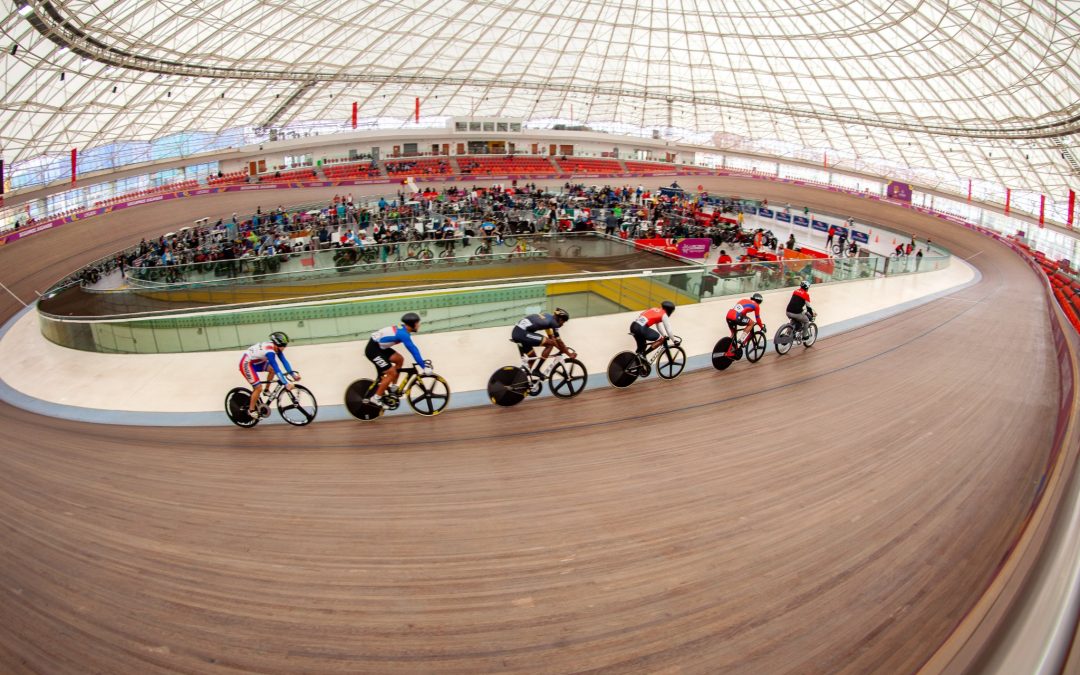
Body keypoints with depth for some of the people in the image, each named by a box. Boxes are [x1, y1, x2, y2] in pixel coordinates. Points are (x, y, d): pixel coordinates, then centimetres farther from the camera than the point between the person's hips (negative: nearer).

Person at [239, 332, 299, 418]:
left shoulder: (276, 347, -7)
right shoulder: (270, 351, -32)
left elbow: (284, 361, -4)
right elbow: (277, 369, -36)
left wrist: (293, 374, -9)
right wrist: (286, 383, -37)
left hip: (255, 362, 9)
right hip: (246, 364, -9)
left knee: (272, 369, -6)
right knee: (258, 388, -11)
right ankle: (251, 410, 6)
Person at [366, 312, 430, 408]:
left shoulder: (403, 330, 7)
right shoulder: (403, 334, -23)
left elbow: (414, 348, 13)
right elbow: (413, 351, -24)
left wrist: (423, 362, 12)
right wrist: (424, 366, -21)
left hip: (379, 347, 10)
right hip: (373, 350, -10)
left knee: (400, 360, 11)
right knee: (392, 373, -9)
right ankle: (375, 399, -3)